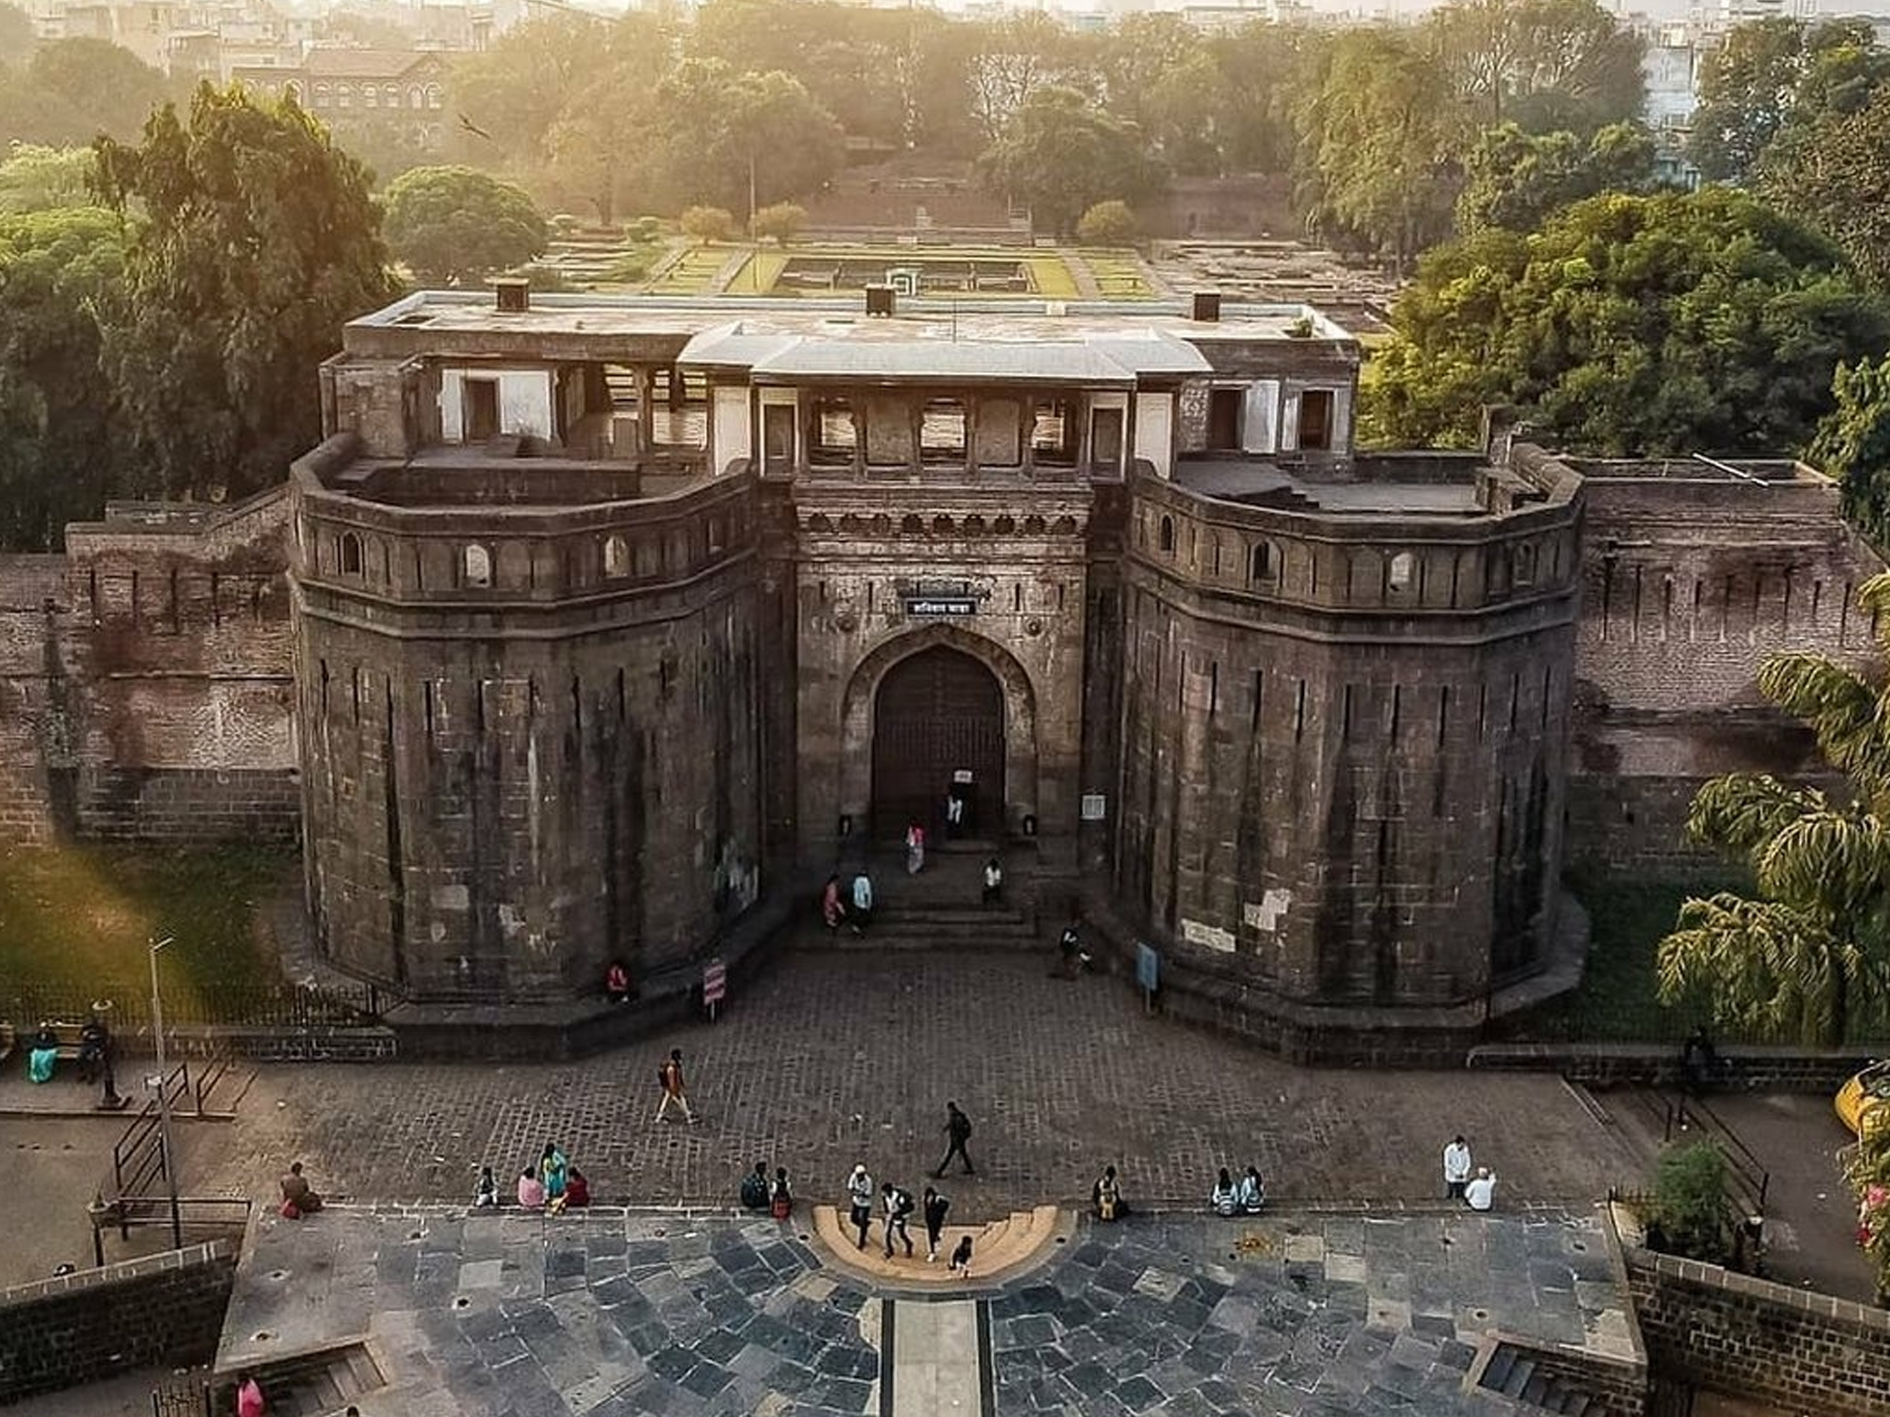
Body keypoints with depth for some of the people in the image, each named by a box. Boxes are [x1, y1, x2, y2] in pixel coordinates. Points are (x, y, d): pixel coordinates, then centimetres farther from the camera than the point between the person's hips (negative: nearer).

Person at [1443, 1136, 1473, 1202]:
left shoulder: (1465, 1150, -3)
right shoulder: (1449, 1150, -12)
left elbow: (1468, 1163, 1)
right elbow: (1447, 1164, -11)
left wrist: (1464, 1173, -13)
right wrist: (1456, 1172, -14)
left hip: (1462, 1178, 2)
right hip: (1451, 1177, -2)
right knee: (1448, 1195, -1)